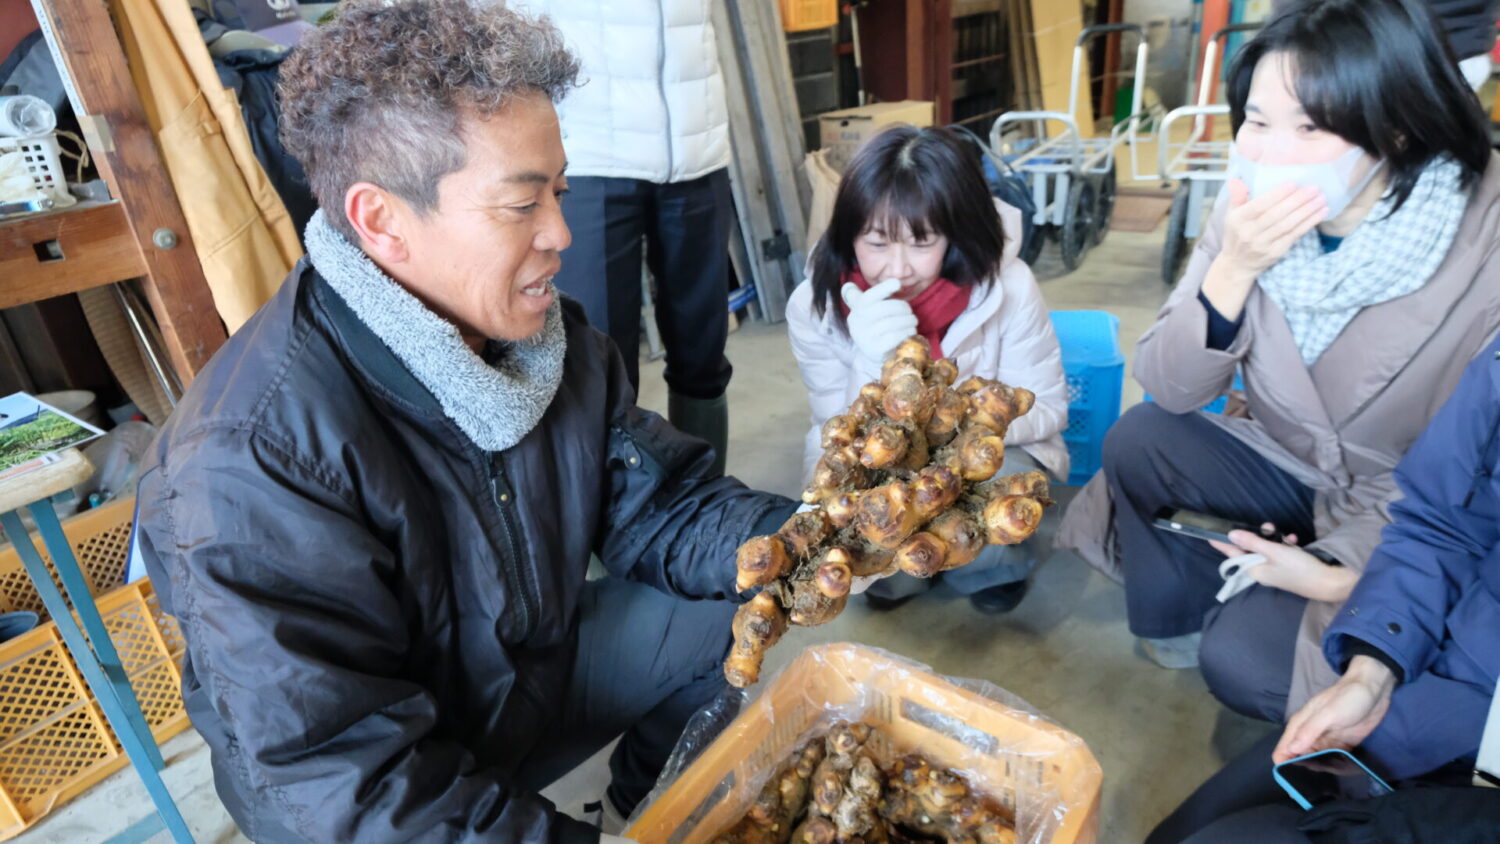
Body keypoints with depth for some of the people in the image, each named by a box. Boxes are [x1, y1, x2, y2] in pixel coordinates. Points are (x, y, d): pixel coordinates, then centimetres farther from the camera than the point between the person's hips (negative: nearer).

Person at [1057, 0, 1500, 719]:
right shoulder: (1258, 213, -13)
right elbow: (1172, 390, -15)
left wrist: (1342, 571, -26)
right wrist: (1234, 269, -30)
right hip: (1292, 466, 4)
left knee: (1244, 662, -22)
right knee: (1138, 439, -20)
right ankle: (1180, 613, 3)